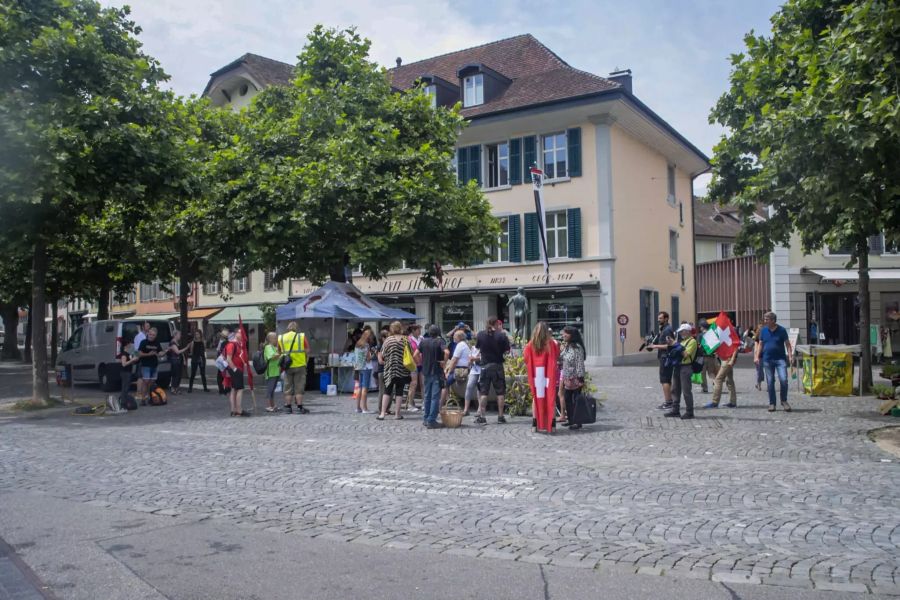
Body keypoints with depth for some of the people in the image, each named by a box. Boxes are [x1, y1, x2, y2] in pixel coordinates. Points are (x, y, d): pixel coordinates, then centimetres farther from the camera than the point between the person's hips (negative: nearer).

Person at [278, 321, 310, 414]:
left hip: (287, 366, 2)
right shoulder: (302, 337, -3)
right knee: (299, 387, 3)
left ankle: (288, 407, 13)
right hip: (300, 365, -2)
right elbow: (307, 352, -4)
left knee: (288, 387, 11)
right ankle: (300, 407, 3)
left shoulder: (281, 338, 5)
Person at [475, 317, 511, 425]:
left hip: (485, 366, 2)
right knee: (500, 392, 8)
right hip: (498, 366, -1)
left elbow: (477, 347, 11)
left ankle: (481, 416, 3)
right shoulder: (501, 335, -10)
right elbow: (507, 351, -7)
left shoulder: (480, 335, -3)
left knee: (483, 392, 6)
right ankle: (500, 416, 11)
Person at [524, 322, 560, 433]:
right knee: (550, 398, 6)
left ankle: (535, 424, 8)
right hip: (548, 375, -1)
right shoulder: (552, 344, -5)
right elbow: (557, 357, 7)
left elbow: (526, 360, 4)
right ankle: (552, 425, 4)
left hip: (535, 375, 1)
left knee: (536, 398, 10)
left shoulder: (530, 345, -3)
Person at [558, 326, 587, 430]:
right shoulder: (566, 346, 11)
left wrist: (580, 378, -18)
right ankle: (571, 420, 20)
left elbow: (580, 364, -17)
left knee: (576, 400, -3)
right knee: (567, 399, 11)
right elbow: (560, 359, 18)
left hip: (575, 378, -8)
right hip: (567, 378, 8)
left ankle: (577, 422, 2)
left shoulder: (577, 347, -15)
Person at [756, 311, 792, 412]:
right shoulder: (763, 330, 6)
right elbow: (760, 344, 12)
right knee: (770, 382, 5)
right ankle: (772, 403, 14)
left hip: (780, 359, -3)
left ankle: (784, 401, 5)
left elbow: (787, 344, -1)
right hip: (767, 360, 3)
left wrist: (790, 355, -12)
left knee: (784, 380, -14)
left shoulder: (781, 330, -3)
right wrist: (757, 356, 4)